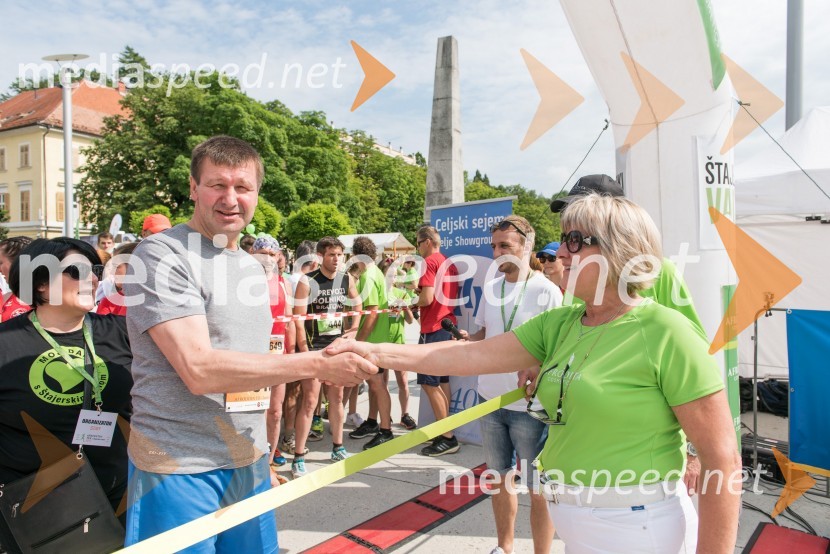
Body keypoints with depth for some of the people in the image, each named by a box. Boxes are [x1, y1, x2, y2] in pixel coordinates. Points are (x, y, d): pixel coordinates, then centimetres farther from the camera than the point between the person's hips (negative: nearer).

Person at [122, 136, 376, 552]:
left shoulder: (254, 267, 10)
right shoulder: (161, 255, -13)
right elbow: (199, 370, -23)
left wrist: (262, 456, 15)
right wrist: (316, 364, -23)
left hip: (249, 463, 7)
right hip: (178, 468, -6)